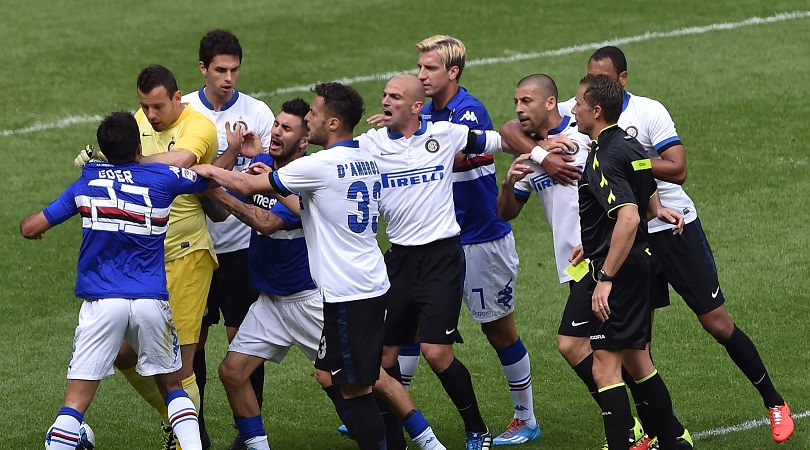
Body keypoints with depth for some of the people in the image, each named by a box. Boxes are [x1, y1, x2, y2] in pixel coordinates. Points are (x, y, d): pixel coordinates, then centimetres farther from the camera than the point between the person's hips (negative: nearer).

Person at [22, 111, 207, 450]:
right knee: (172, 385, 18)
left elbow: (31, 228, 9)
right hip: (151, 301, 1)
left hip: (101, 304, -1)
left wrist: (29, 223, 33)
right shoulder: (161, 178, 2)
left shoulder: (86, 185, 5)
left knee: (76, 400, -2)